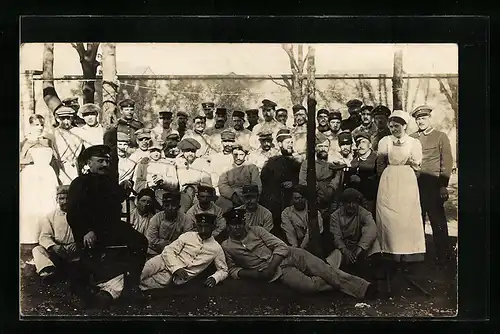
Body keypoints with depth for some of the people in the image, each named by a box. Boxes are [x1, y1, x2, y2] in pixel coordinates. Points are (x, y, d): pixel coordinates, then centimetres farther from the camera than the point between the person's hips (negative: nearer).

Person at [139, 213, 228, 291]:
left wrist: (214, 278, -11)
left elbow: (223, 270, 12)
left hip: (180, 277, -1)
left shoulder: (216, 248, 3)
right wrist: (176, 268, -17)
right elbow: (168, 250, 0)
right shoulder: (188, 236, 3)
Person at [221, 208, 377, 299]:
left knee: (320, 268, -25)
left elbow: (281, 246, -3)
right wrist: (254, 274, -9)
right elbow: (233, 270, 10)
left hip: (287, 255, 1)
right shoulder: (226, 247, 1)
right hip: (277, 272, -1)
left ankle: (362, 287, -24)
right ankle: (339, 284, -7)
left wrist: (270, 268, -18)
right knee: (308, 285, -29)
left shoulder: (256, 230, 1)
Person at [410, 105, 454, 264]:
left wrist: (443, 185, -10)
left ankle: (443, 255, 11)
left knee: (437, 221, 1)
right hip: (414, 184, 3)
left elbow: (447, 162, -2)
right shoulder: (411, 138, 13)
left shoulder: (441, 137, 3)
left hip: (433, 185, -3)